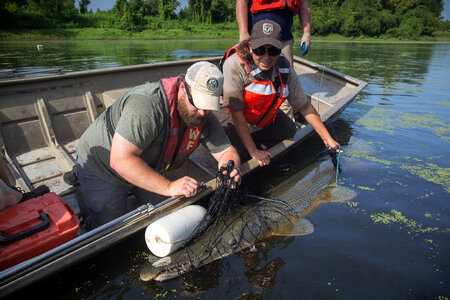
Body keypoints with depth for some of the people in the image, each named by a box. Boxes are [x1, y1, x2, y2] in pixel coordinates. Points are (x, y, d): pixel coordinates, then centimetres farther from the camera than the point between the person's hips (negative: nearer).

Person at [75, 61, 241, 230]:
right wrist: (169, 187, -44)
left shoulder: (204, 116, -15)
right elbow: (121, 159, -41)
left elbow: (226, 151, -7)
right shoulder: (147, 103, -38)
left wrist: (232, 170, -31)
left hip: (148, 170, 6)